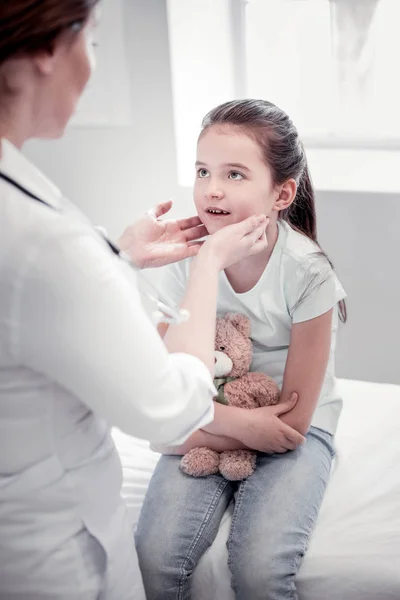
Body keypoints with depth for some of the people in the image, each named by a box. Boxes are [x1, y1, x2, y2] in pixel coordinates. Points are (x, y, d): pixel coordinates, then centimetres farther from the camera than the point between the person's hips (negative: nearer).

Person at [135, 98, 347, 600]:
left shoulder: (306, 272, -20)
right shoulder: (187, 257, -11)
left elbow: (293, 422, -14)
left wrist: (192, 436, -14)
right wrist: (242, 422, -21)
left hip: (291, 432, -2)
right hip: (210, 421, 3)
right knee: (155, 558, -19)